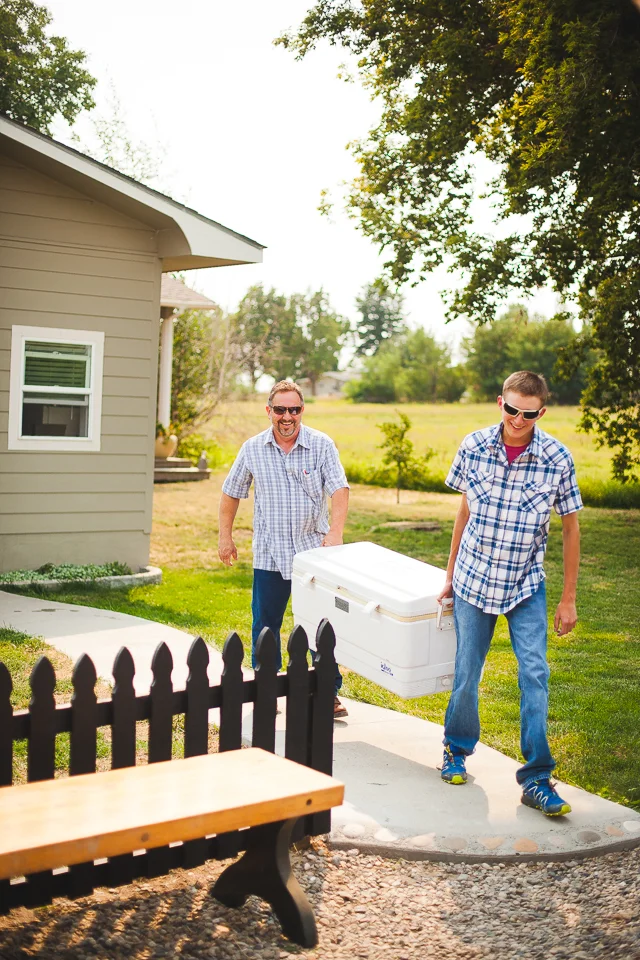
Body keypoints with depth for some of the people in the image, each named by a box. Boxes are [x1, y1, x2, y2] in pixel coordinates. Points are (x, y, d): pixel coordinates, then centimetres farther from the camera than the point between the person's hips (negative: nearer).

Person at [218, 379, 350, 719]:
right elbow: (231, 492, 13)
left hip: (314, 551, -1)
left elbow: (339, 489, -10)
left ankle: (329, 693, 13)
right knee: (265, 627, 7)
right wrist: (225, 536, 11)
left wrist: (335, 532, -24)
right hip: (269, 554, 1)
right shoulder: (252, 449, 3)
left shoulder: (322, 445, -3)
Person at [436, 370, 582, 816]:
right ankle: (457, 749, 33)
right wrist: (450, 575, 11)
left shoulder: (557, 458, -12)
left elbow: (570, 527, -3)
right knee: (466, 674, 8)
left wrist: (568, 599, -2)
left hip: (526, 585, -1)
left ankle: (537, 778, 0)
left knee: (535, 674, -9)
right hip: (474, 579, 1)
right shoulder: (474, 446, -7)